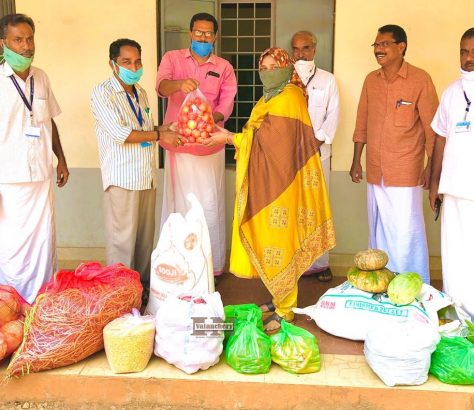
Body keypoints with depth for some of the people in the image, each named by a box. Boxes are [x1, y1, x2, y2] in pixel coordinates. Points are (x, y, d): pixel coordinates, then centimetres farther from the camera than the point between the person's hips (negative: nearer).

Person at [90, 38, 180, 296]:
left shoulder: (140, 92, 16)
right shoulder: (102, 94, -7)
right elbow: (119, 133, -17)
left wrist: (164, 130, 9)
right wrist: (159, 135, -14)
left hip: (147, 176, 7)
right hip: (122, 178, -7)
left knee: (145, 235, 12)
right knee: (122, 238, -3)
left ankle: (143, 283, 23)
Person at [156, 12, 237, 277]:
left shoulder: (224, 68, 7)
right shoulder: (172, 58, 4)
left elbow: (226, 104, -1)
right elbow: (161, 87, -15)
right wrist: (179, 84, -38)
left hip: (210, 147, 1)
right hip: (178, 145, 0)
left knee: (210, 205, 3)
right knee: (178, 203, 4)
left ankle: (213, 265, 14)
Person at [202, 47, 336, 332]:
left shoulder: (287, 98, -14)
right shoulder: (274, 97, 18)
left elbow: (270, 139, -20)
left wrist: (230, 138, -12)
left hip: (281, 183, -10)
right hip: (271, 180, 10)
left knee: (280, 243, -5)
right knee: (273, 241, 14)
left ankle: (286, 311, 4)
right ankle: (280, 300, 26)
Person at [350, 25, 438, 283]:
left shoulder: (420, 80, -7)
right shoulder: (371, 80, 8)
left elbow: (432, 128, -6)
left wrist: (431, 167, -8)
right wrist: (356, 161, 12)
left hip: (405, 174, -5)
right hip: (375, 173, 5)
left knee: (406, 234, -3)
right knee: (378, 233, 14)